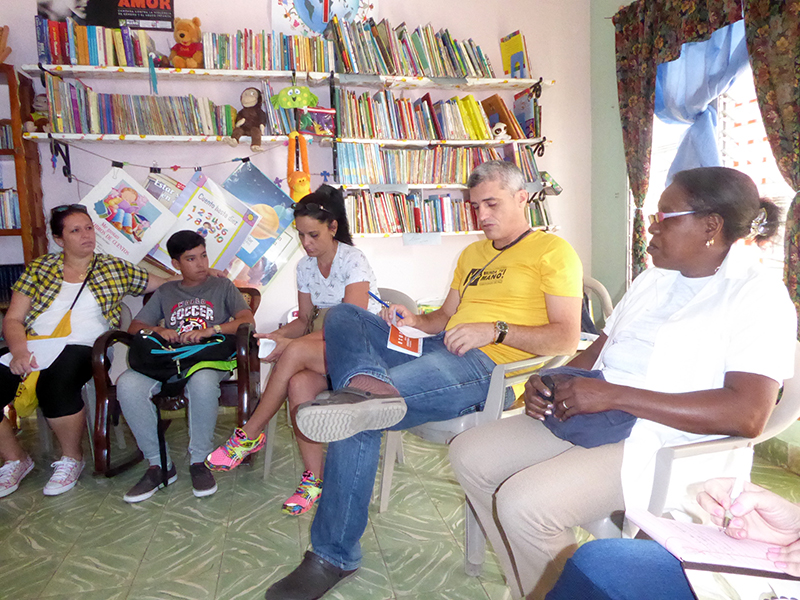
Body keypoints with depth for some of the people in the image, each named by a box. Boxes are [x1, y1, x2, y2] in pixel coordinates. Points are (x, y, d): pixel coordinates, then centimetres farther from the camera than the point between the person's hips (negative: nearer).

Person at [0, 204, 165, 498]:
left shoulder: (114, 268, 13)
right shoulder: (39, 268, 14)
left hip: (80, 349, -3)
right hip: (31, 349, 3)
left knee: (54, 384, -35)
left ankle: (72, 459, -7)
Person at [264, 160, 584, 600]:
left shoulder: (553, 250, 4)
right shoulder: (471, 254, 29)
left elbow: (567, 338, -6)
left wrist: (495, 330, -18)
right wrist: (415, 321, 5)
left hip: (488, 365, -8)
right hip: (438, 350, 9)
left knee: (358, 418, -30)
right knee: (342, 315, -13)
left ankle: (334, 557, -23)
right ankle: (369, 385, -45)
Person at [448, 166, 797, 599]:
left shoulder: (760, 297, -9)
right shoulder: (655, 278, 16)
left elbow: (747, 414, -22)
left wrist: (613, 395, -24)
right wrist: (552, 383, -1)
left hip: (667, 445, -8)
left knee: (522, 502, -27)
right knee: (469, 455, 0)